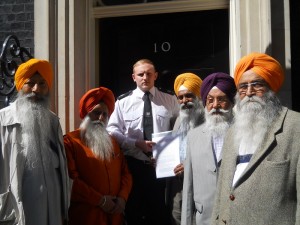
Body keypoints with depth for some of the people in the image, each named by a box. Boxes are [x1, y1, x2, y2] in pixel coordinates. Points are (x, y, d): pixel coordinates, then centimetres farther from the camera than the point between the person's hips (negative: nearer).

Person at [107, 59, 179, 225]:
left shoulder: (170, 100, 6)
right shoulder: (123, 101, 1)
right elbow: (112, 130, -4)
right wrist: (137, 144, -16)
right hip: (133, 165, 0)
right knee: (133, 211, 11)